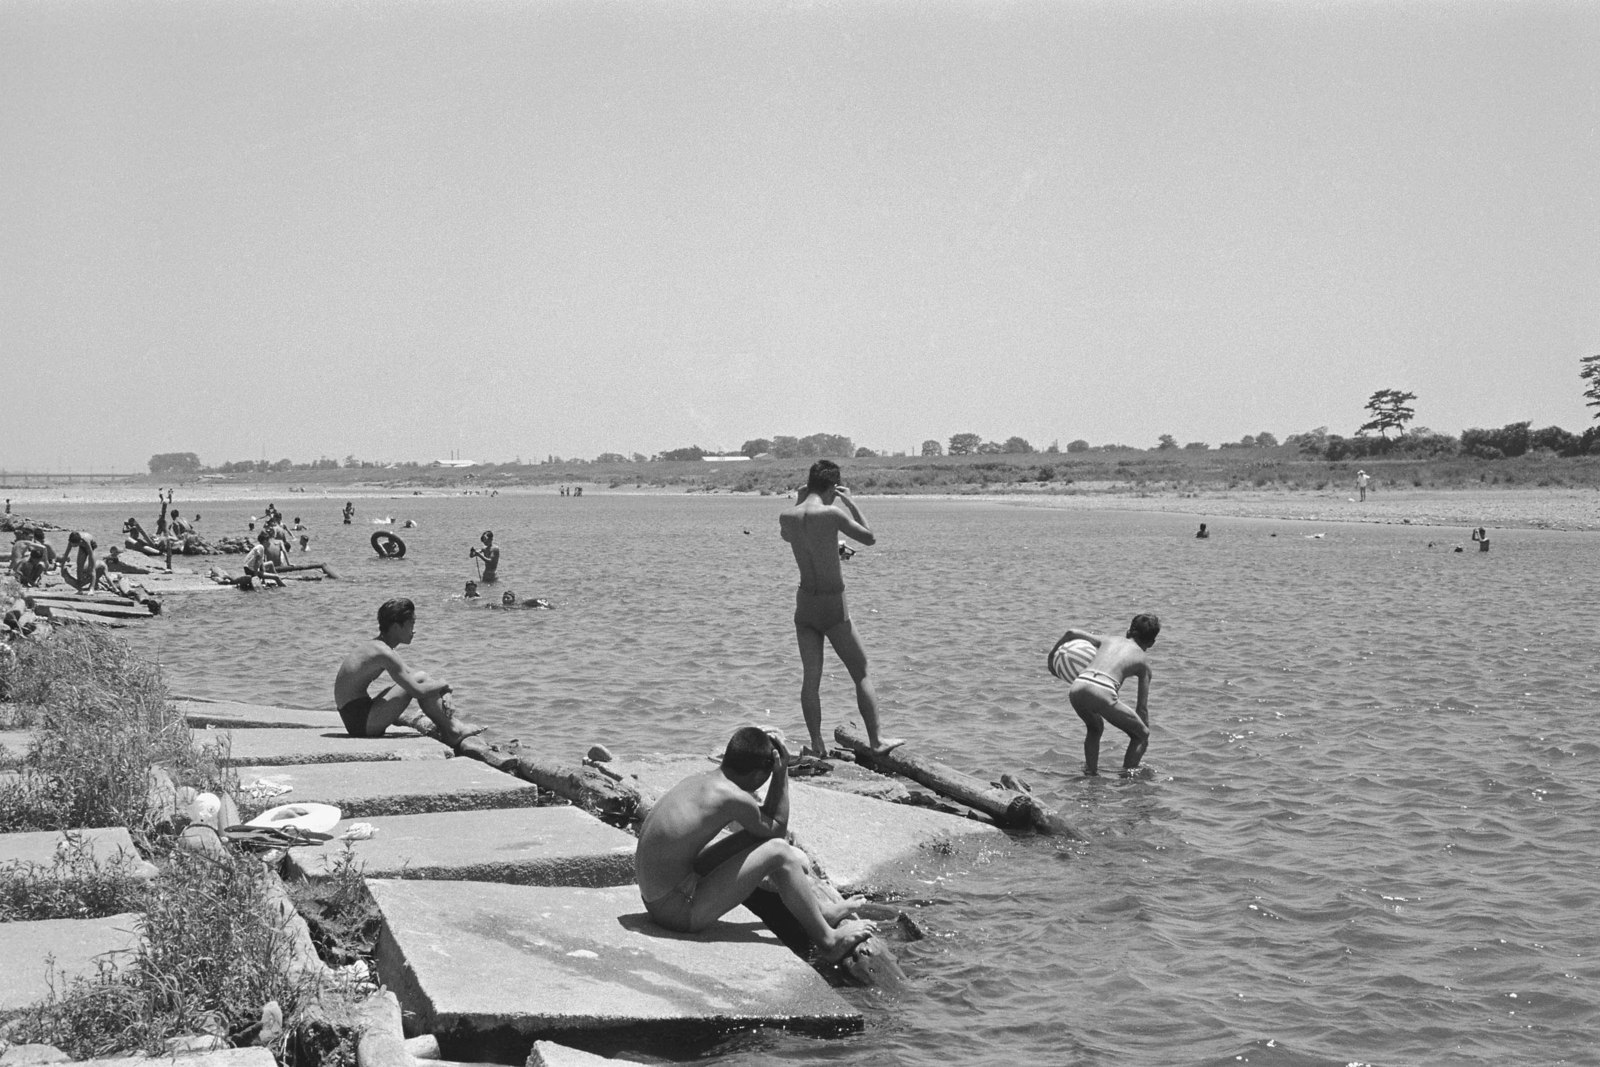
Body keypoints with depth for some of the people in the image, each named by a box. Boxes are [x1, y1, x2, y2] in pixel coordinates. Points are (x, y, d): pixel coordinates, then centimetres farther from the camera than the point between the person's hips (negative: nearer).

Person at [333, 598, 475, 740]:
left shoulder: (373, 645, 12)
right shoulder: (383, 652, -19)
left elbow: (410, 674, 18)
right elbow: (418, 691, -21)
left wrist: (442, 690, 4)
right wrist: (443, 685, -1)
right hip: (362, 722, -10)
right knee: (420, 680, -11)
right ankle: (452, 733, -1)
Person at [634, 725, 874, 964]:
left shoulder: (704, 778, 6)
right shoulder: (734, 798, -20)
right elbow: (778, 830, -1)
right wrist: (782, 774, -1)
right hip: (680, 912, -9)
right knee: (778, 851, -8)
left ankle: (828, 911, 26)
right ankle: (828, 941, 5)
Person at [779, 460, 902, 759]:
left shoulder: (787, 517, -3)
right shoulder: (832, 513, -18)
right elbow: (870, 538, -5)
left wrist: (798, 501, 18)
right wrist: (851, 504, 1)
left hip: (804, 603, 4)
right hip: (833, 605, -4)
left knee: (810, 678, 9)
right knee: (861, 673, 8)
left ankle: (817, 745, 8)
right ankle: (876, 740, 10)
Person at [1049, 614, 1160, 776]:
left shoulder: (1108, 641, 30)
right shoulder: (1142, 661, 22)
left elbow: (1072, 633, 26)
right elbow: (1142, 706, 23)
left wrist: (1052, 653, 42)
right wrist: (1144, 736, 34)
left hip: (1077, 688, 4)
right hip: (1103, 693, -4)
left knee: (1095, 727, 36)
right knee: (1141, 735, 17)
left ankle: (1090, 773, 29)